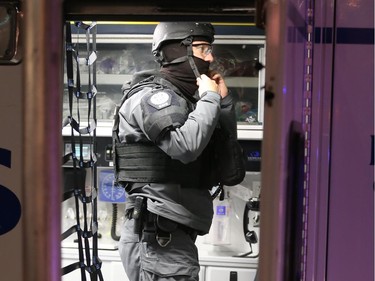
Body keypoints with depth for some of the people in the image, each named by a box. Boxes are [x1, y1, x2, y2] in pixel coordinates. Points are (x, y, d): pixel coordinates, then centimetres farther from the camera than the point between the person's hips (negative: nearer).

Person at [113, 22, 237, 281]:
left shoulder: (185, 98, 19)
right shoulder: (154, 95, -9)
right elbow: (186, 146, -26)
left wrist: (223, 100, 9)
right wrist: (210, 98, -12)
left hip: (175, 234, 10)